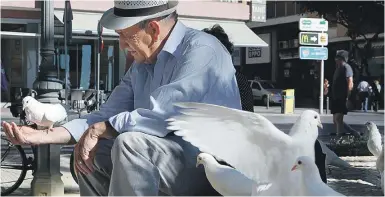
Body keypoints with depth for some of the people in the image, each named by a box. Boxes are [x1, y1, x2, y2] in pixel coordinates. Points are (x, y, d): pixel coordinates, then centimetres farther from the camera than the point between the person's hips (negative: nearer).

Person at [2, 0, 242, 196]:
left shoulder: (201, 50, -18)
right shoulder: (141, 66, 11)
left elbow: (161, 116, -28)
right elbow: (106, 115, 10)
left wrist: (100, 129, -15)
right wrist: (42, 135, 0)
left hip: (214, 171, -9)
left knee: (130, 143, -29)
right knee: (92, 153, 7)